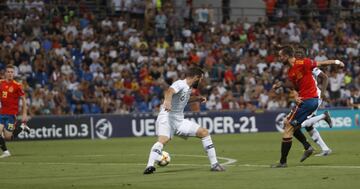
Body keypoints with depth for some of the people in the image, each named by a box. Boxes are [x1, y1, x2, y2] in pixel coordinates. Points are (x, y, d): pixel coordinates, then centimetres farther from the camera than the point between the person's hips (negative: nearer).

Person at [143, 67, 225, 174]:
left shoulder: (188, 88, 13)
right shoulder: (180, 84, -14)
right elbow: (170, 91, -37)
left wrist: (197, 99, 25)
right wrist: (167, 101, -58)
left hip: (180, 120, 9)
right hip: (167, 117, -9)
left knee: (204, 132, 5)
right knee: (164, 140, -34)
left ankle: (214, 164, 10)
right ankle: (150, 166, -43)